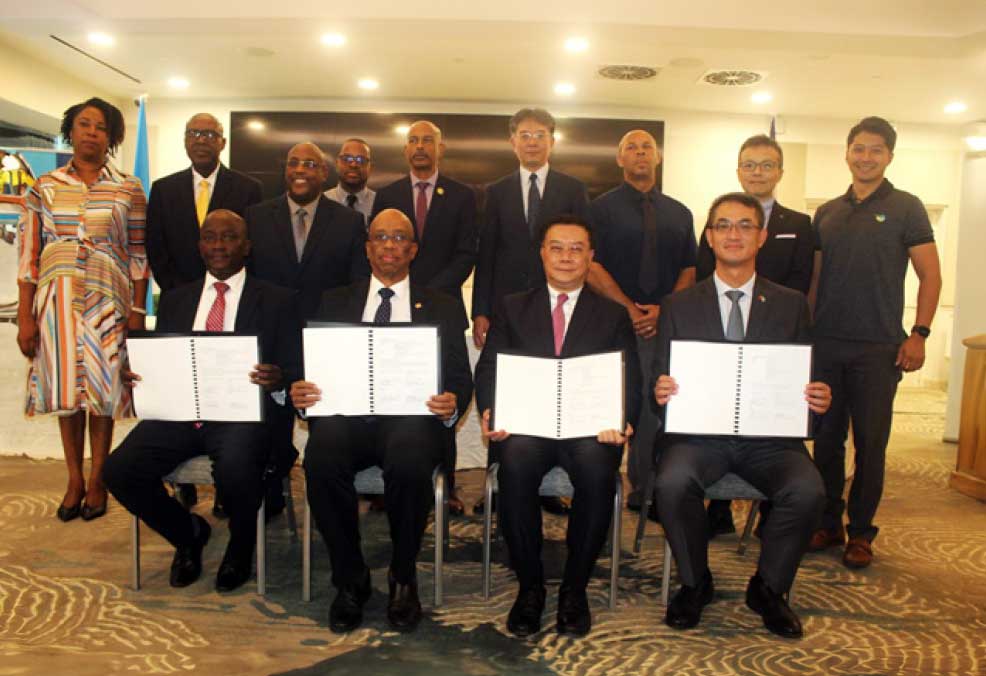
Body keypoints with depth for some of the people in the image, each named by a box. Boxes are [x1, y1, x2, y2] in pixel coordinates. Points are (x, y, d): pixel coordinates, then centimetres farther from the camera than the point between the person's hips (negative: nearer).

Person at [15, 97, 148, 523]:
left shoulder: (128, 189, 3)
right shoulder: (45, 188, 6)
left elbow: (139, 256, 2)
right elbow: (28, 255, 3)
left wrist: (138, 311, -5)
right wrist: (25, 318, -1)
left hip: (108, 300, -1)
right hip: (57, 299, 1)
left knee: (102, 389, 4)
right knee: (65, 388, 6)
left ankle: (96, 481, 17)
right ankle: (74, 480, 19)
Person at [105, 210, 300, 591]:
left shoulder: (277, 301, 8)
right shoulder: (175, 300, 20)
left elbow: (296, 370, 1)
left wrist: (278, 380, -22)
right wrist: (138, 377, -5)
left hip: (243, 412, -4)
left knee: (235, 471, -34)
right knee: (118, 471, -19)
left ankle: (241, 545, 3)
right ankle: (189, 532, 12)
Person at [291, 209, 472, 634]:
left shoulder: (440, 307, 17)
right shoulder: (336, 302, 21)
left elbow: (460, 378, 8)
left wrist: (452, 403, -16)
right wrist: (301, 394, -12)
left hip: (412, 415, -1)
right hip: (346, 413, 2)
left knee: (410, 461, -35)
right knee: (320, 459, -31)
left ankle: (403, 578, -8)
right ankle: (350, 579, -7)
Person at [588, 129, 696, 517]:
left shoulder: (679, 214, 16)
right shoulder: (603, 208, 4)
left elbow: (689, 270, 11)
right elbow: (592, 266, -4)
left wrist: (664, 310, -5)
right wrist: (630, 308, -11)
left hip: (666, 323, 3)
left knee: (655, 408, 2)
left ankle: (643, 491, 12)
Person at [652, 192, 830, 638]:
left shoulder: (791, 305, 12)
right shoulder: (678, 306, 10)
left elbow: (804, 382, 12)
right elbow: (662, 378, 8)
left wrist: (818, 399, -11)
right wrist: (660, 391, -16)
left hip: (770, 435, 1)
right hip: (699, 432, -1)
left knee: (807, 492, -27)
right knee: (672, 483, -30)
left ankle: (768, 588, 3)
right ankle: (695, 583, 0)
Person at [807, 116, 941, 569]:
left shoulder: (905, 208, 2)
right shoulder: (826, 213, 12)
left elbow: (930, 276, -1)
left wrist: (919, 335, -9)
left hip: (878, 347, -3)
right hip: (826, 344, 3)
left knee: (871, 443, 3)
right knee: (826, 438, 8)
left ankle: (860, 532, 16)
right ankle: (828, 523, 22)